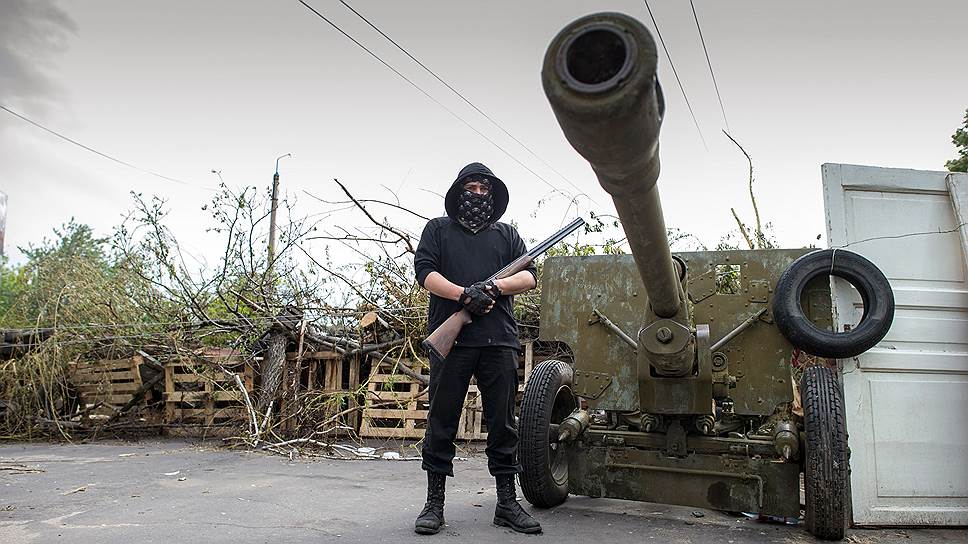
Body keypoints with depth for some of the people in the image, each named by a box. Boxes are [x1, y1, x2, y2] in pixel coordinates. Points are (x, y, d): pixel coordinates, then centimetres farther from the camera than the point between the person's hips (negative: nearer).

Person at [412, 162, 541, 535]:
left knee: (503, 423, 5)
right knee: (442, 422, 2)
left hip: (499, 340, 2)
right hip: (450, 339, -2)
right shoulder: (438, 229, 15)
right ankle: (434, 503, 13)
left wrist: (493, 287, -10)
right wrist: (464, 295, -16)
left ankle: (507, 503, 15)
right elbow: (425, 271, 0)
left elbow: (530, 277, 9)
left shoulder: (507, 234, 21)